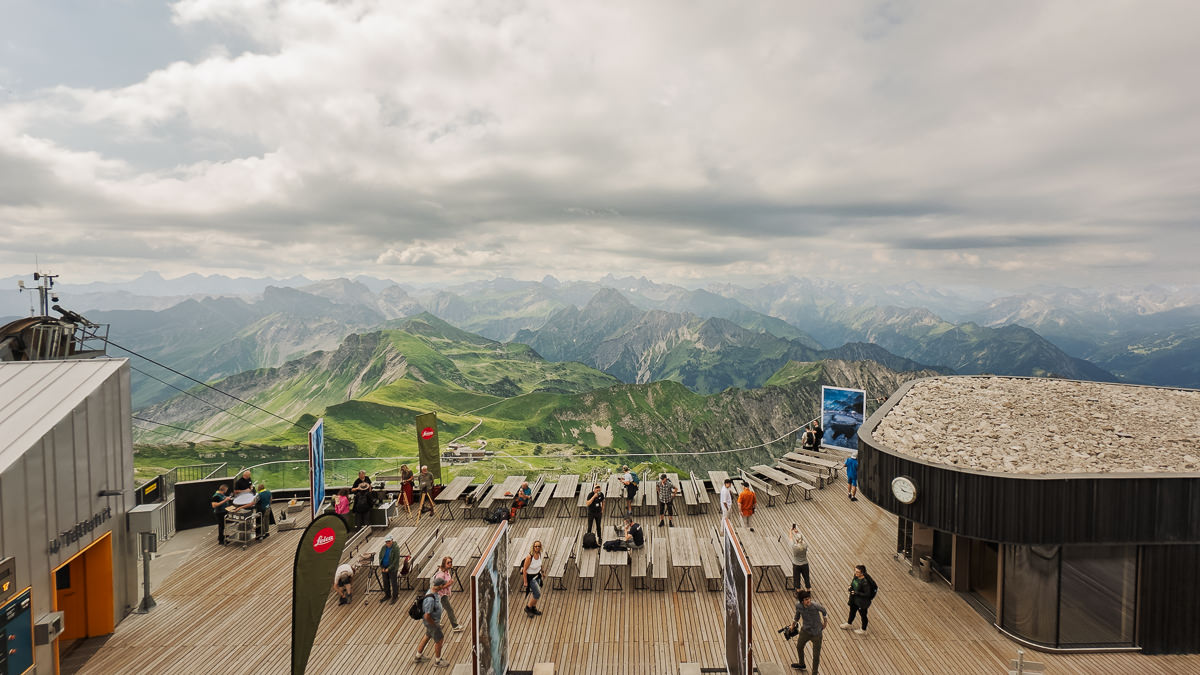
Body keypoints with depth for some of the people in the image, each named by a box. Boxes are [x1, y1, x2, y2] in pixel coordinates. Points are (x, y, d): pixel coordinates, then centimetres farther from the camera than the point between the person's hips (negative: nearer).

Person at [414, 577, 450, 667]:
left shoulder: (432, 589, -12)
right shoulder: (430, 599, -39)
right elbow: (427, 616, -33)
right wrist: (435, 625, -19)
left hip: (433, 620, 9)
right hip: (431, 622, -9)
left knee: (428, 636, 27)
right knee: (439, 640, 10)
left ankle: (418, 657, 46)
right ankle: (438, 661, 31)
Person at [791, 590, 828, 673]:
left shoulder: (815, 606, -30)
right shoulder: (798, 606, -19)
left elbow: (824, 611, -7)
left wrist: (825, 621, 5)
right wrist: (793, 624, 17)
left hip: (816, 633, -5)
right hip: (805, 631, 5)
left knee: (816, 655, 5)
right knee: (799, 647, 26)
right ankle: (801, 664, 55)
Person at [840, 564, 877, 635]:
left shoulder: (865, 582, -34)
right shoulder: (856, 576, -12)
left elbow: (867, 594, -28)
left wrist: (856, 593, -29)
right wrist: (850, 587, -11)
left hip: (862, 602, -8)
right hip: (854, 599, 8)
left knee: (863, 615, 19)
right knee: (852, 611, 30)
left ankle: (863, 629, 43)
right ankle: (849, 623, 56)